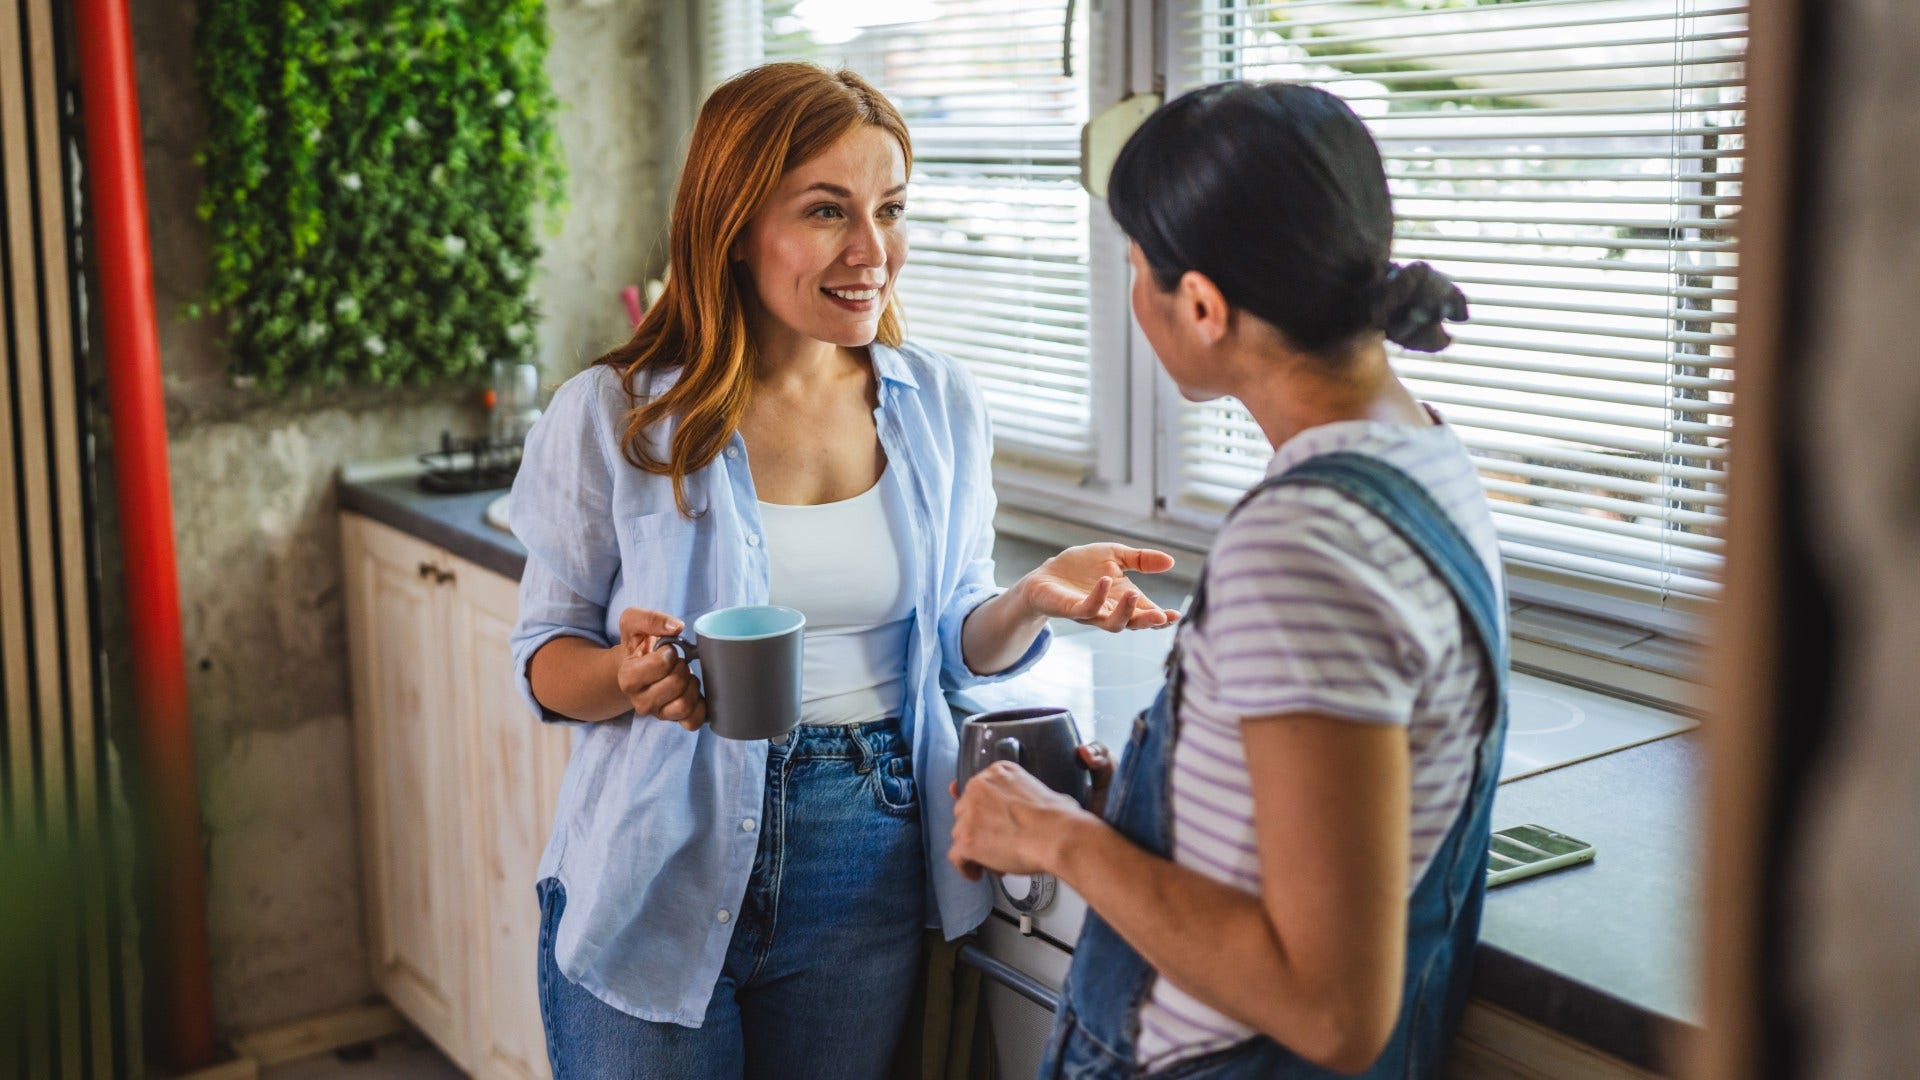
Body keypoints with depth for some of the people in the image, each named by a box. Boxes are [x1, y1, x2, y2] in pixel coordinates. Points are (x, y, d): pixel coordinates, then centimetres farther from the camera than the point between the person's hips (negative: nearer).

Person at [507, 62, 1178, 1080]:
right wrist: (628, 676, -25)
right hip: (662, 884, -2)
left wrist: (1033, 600, -14)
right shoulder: (610, 416, -10)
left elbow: (956, 641, 8)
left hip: (870, 875, 3)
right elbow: (545, 658, -3)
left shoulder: (939, 405, 0)